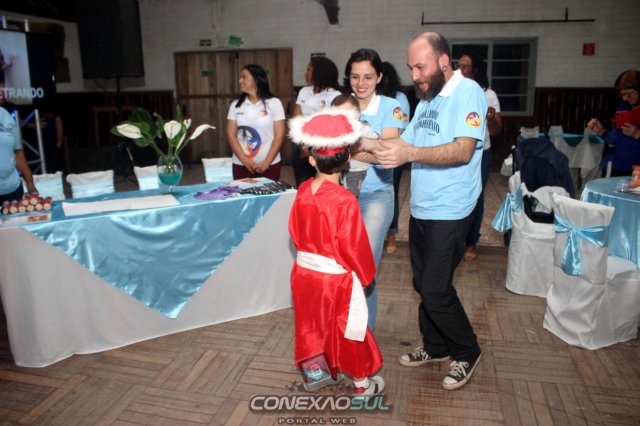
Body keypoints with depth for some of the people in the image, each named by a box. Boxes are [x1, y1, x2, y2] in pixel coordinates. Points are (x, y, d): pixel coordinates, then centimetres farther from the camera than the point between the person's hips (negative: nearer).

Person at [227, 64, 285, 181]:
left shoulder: (274, 103, -1)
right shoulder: (235, 105, 6)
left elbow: (279, 135, -4)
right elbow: (231, 134, 2)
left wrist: (267, 162, -12)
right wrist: (244, 160, -10)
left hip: (269, 165, -2)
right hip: (241, 165, 2)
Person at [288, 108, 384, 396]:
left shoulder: (303, 191, -6)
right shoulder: (345, 201, -25)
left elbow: (295, 230, 5)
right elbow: (353, 246, -19)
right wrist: (366, 274, -1)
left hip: (305, 270, 6)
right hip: (336, 277, -5)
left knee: (312, 324, 22)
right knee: (347, 330, 11)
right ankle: (362, 383, 28)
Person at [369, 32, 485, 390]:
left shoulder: (467, 92, -11)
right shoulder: (426, 100, 16)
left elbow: (463, 150, -24)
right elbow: (406, 145, 13)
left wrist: (409, 154, -34)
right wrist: (365, 142, -1)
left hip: (449, 213, -8)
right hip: (421, 209, 8)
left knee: (436, 290, -4)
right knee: (424, 284, 16)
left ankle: (467, 352, 19)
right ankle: (436, 347, 34)